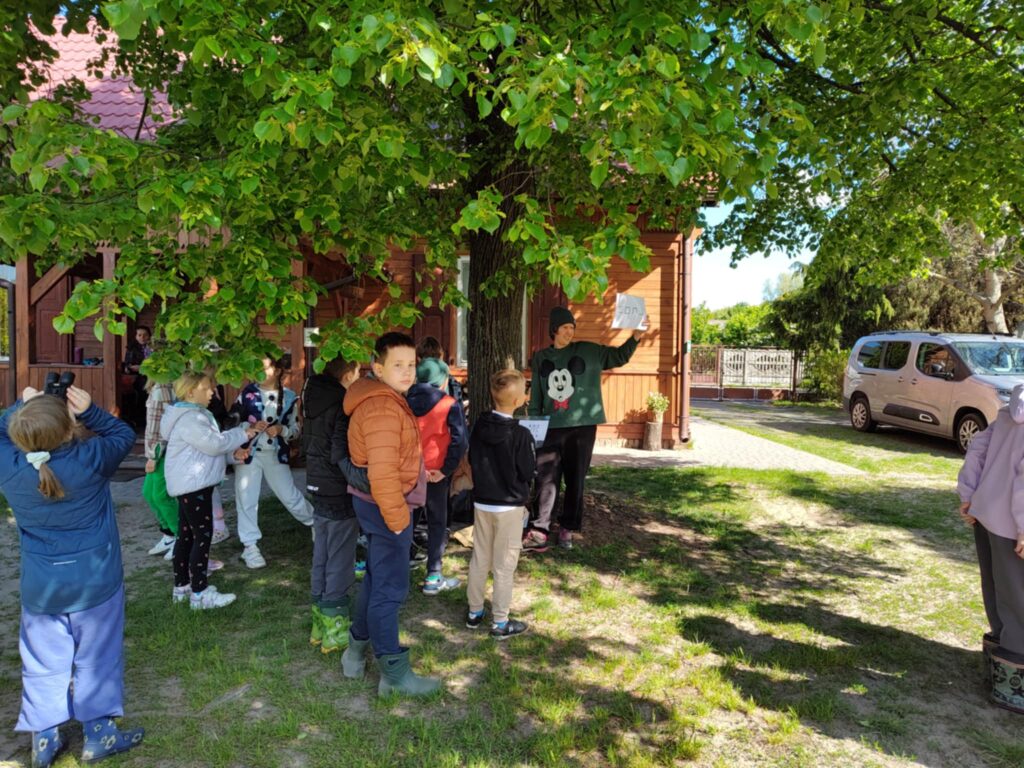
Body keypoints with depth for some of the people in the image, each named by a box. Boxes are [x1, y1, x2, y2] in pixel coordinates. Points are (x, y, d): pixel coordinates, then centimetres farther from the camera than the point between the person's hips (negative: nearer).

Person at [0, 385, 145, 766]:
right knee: (96, 657, 13)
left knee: (43, 661, 18)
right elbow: (124, 434, -3)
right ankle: (98, 733, 23)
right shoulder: (90, 459, -22)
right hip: (95, 580, -2)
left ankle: (44, 737, 27)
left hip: (40, 584, 3)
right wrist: (89, 410, -14)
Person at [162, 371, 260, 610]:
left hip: (192, 485, 11)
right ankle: (200, 593, -3)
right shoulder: (188, 418, -18)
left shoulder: (196, 414, 16)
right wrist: (244, 433, -15)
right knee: (203, 536, -8)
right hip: (193, 485, -11)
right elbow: (213, 444, -24)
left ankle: (182, 586, 24)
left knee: (186, 535, 15)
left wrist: (233, 453, 1)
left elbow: (210, 447, 17)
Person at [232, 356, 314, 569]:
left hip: (275, 454, 1)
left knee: (290, 495, 10)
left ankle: (316, 524, 32)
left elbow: (295, 429, 3)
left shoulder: (288, 396, 0)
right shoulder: (248, 391, -4)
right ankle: (250, 546, 12)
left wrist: (281, 429, -17)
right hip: (248, 452, -1)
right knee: (246, 500, 1)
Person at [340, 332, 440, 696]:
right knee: (389, 589, 1)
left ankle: (357, 649, 39)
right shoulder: (382, 407, -23)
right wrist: (397, 519, -22)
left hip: (384, 504, 11)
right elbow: (382, 472, -28)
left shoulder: (386, 400, 11)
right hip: (386, 506, -11)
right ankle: (394, 673, 14)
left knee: (377, 580, 23)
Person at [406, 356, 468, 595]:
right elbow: (460, 441, -19)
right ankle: (433, 578, 12)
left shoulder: (406, 402, 1)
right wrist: (446, 469, -12)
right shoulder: (450, 405, -10)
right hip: (435, 473, -4)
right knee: (437, 523, 9)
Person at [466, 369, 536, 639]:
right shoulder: (521, 434, -20)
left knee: (479, 559, 16)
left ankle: (474, 612, 29)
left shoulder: (479, 426, -3)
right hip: (509, 506, -5)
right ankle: (500, 622, 14)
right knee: (504, 566, 5)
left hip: (481, 503, 6)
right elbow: (528, 472, -12)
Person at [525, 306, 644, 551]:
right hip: (551, 428, 1)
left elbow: (620, 356, 8)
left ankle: (567, 530, 17)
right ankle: (539, 532, 0)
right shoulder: (541, 359, 8)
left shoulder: (588, 351, 3)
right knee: (545, 480, -3)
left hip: (582, 426, -1)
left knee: (575, 480, 6)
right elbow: (535, 398, 11)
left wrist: (636, 335, -7)